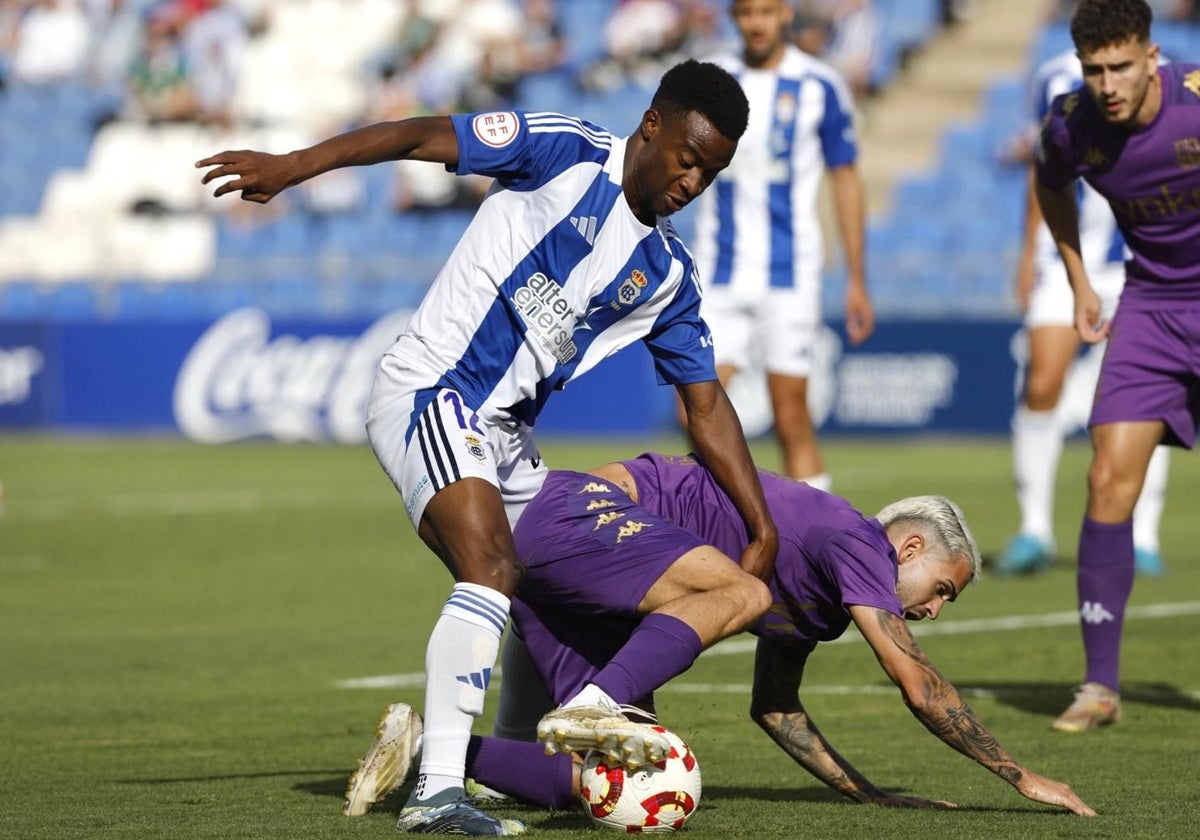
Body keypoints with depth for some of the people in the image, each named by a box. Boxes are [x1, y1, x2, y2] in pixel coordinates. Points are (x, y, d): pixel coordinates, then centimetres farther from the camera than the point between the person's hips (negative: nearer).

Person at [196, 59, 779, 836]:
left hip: (506, 434, 8)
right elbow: (423, 137, -12)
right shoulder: (568, 153, -9)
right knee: (492, 573, -26)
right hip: (429, 394, -8)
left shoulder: (667, 274, 9)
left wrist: (763, 531, 5)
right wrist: (292, 166, -21)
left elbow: (707, 406, 11)